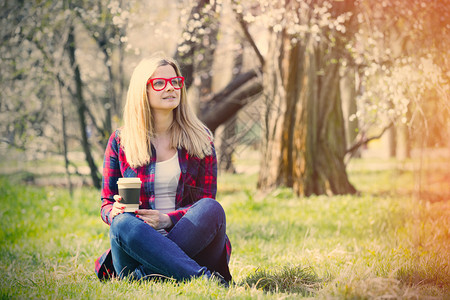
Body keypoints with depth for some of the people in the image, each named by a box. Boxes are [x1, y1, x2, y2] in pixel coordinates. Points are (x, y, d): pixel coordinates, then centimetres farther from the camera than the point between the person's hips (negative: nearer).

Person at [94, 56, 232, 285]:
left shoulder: (201, 139, 11)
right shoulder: (120, 142, 10)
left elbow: (207, 200, 5)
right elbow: (106, 204, 11)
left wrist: (168, 219, -15)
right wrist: (116, 211, -15)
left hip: (192, 239, 1)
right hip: (139, 241, 0)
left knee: (211, 208, -31)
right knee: (123, 223, -34)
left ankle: (144, 275, -38)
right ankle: (205, 278, -44)